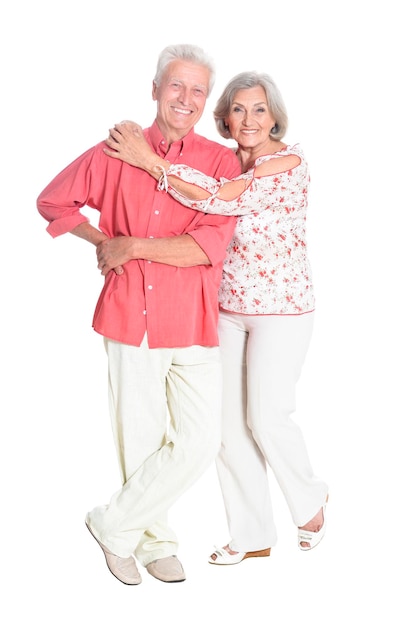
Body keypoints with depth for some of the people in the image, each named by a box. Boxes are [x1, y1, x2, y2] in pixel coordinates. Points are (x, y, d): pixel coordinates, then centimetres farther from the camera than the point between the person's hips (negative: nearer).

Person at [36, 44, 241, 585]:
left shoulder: (221, 162, -1)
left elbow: (211, 244, -14)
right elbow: (53, 200, 16)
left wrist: (131, 246, -12)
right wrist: (102, 242, 4)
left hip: (193, 323, 0)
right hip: (130, 317, 1)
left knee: (200, 442, -5)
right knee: (140, 439, 10)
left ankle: (115, 524, 17)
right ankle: (155, 540, 32)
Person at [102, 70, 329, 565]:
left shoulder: (289, 163, -14)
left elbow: (224, 199, -29)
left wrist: (149, 160, -28)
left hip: (282, 308, -6)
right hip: (228, 309, 6)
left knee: (266, 417, -5)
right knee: (227, 422, 6)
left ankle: (310, 498, 27)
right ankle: (252, 535, 22)